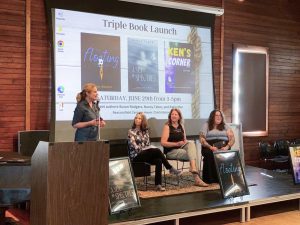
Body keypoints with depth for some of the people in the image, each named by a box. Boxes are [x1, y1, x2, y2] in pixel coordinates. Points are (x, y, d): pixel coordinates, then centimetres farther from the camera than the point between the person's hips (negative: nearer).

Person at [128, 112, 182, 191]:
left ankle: (158, 185, -32)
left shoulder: (145, 131, 16)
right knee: (157, 151, -30)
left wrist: (150, 150, -7)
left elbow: (148, 144, 13)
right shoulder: (131, 132, -1)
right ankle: (171, 169, -17)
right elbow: (135, 147, -11)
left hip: (146, 154, 5)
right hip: (136, 156, -5)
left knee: (158, 161, -29)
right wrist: (146, 150, -13)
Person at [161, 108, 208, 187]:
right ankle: (196, 178, -30)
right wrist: (177, 144, -22)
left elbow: (185, 140, 20)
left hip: (181, 148, 5)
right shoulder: (167, 126, -4)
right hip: (171, 151, -5)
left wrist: (185, 142, -6)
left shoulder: (181, 126, 14)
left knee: (191, 143, -26)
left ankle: (193, 169, -41)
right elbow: (163, 142, -13)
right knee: (193, 154, -25)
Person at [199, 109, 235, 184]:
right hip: (209, 147, -1)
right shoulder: (206, 125, 12)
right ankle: (211, 179, -30)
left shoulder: (225, 126, 18)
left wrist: (227, 147, -13)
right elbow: (202, 139, 0)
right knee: (211, 154, -36)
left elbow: (232, 138, 7)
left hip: (223, 146, 1)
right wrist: (211, 147, -16)